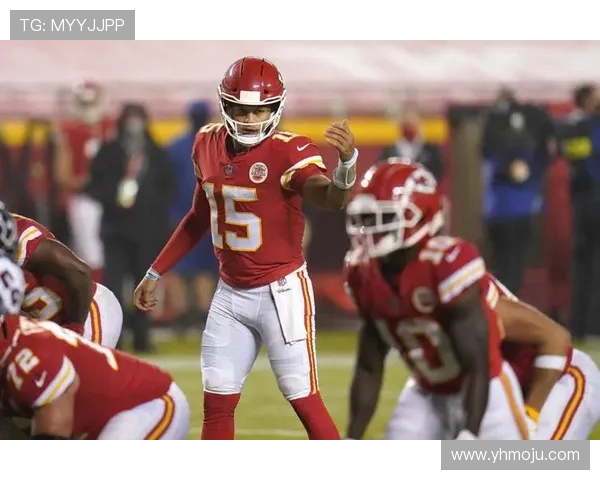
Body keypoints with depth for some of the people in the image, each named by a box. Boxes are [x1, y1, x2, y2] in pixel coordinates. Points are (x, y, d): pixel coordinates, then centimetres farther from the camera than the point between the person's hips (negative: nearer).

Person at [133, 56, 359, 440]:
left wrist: (347, 160, -58)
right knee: (217, 404, 7)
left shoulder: (288, 152, -17)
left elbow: (331, 199, -37)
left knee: (305, 401, -6)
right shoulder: (208, 145, 1)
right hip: (231, 293, 6)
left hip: (281, 291, -6)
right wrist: (156, 273, 20)